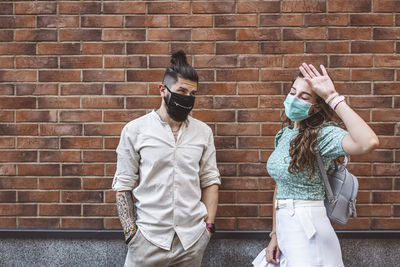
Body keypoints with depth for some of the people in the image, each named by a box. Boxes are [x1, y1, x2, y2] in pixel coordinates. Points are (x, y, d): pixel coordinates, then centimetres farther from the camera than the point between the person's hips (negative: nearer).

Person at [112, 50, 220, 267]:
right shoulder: (135, 130, -1)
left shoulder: (203, 132, 7)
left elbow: (210, 180, 10)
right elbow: (123, 185, 0)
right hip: (149, 238, -2)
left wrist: (209, 224, 2)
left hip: (193, 239, 3)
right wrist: (130, 231, -7)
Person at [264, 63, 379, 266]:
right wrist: (275, 235, 10)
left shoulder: (323, 134, -15)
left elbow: (369, 142, -36)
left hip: (307, 232, -7)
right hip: (285, 227, 7)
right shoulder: (284, 135, 8)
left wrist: (332, 97, -29)